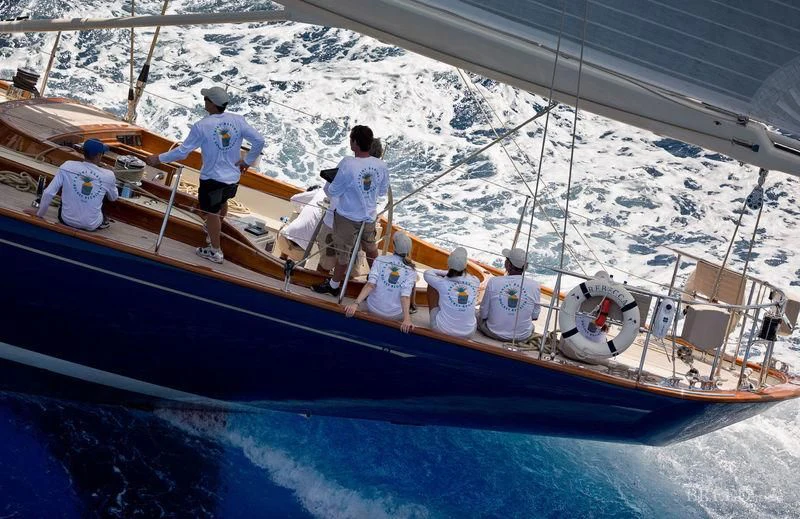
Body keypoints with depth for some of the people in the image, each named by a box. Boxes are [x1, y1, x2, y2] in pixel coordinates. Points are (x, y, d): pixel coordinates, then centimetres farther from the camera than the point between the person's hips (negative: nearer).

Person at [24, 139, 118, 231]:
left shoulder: (67, 166, -13)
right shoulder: (108, 175, -13)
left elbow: (48, 193, -10)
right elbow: (114, 198, 8)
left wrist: (39, 213, 6)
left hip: (67, 221, 1)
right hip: (92, 226, -1)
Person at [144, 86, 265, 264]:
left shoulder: (201, 126, -21)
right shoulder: (238, 120, -10)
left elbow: (182, 152, -16)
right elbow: (259, 141, -8)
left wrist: (159, 159, -4)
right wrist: (247, 161, 6)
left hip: (212, 179, -5)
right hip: (233, 178, 5)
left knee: (211, 213, 14)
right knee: (223, 202, 32)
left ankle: (215, 251, 28)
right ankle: (215, 229, 58)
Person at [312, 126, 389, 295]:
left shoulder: (347, 165, -29)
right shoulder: (381, 165, -14)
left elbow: (333, 192, -17)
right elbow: (383, 192, 2)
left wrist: (328, 187, 4)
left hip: (348, 217, -4)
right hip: (370, 216, 4)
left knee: (343, 253, 14)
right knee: (371, 248, 27)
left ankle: (334, 285, 32)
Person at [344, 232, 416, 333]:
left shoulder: (380, 260, -11)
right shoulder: (411, 270, -12)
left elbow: (370, 284, -22)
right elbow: (405, 295, -24)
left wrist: (356, 303, -28)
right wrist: (407, 319, -32)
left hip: (373, 310, 1)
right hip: (396, 316, -1)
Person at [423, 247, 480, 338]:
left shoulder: (443, 283, -16)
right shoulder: (475, 282, -10)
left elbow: (427, 273, 6)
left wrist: (447, 272, 12)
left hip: (441, 330, -2)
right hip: (468, 333, 3)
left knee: (431, 285, 13)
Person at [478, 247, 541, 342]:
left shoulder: (493, 282, -17)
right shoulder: (534, 286, -14)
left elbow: (483, 314, -7)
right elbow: (535, 316, -1)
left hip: (494, 333, -1)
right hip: (523, 337, 1)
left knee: (478, 317, 28)